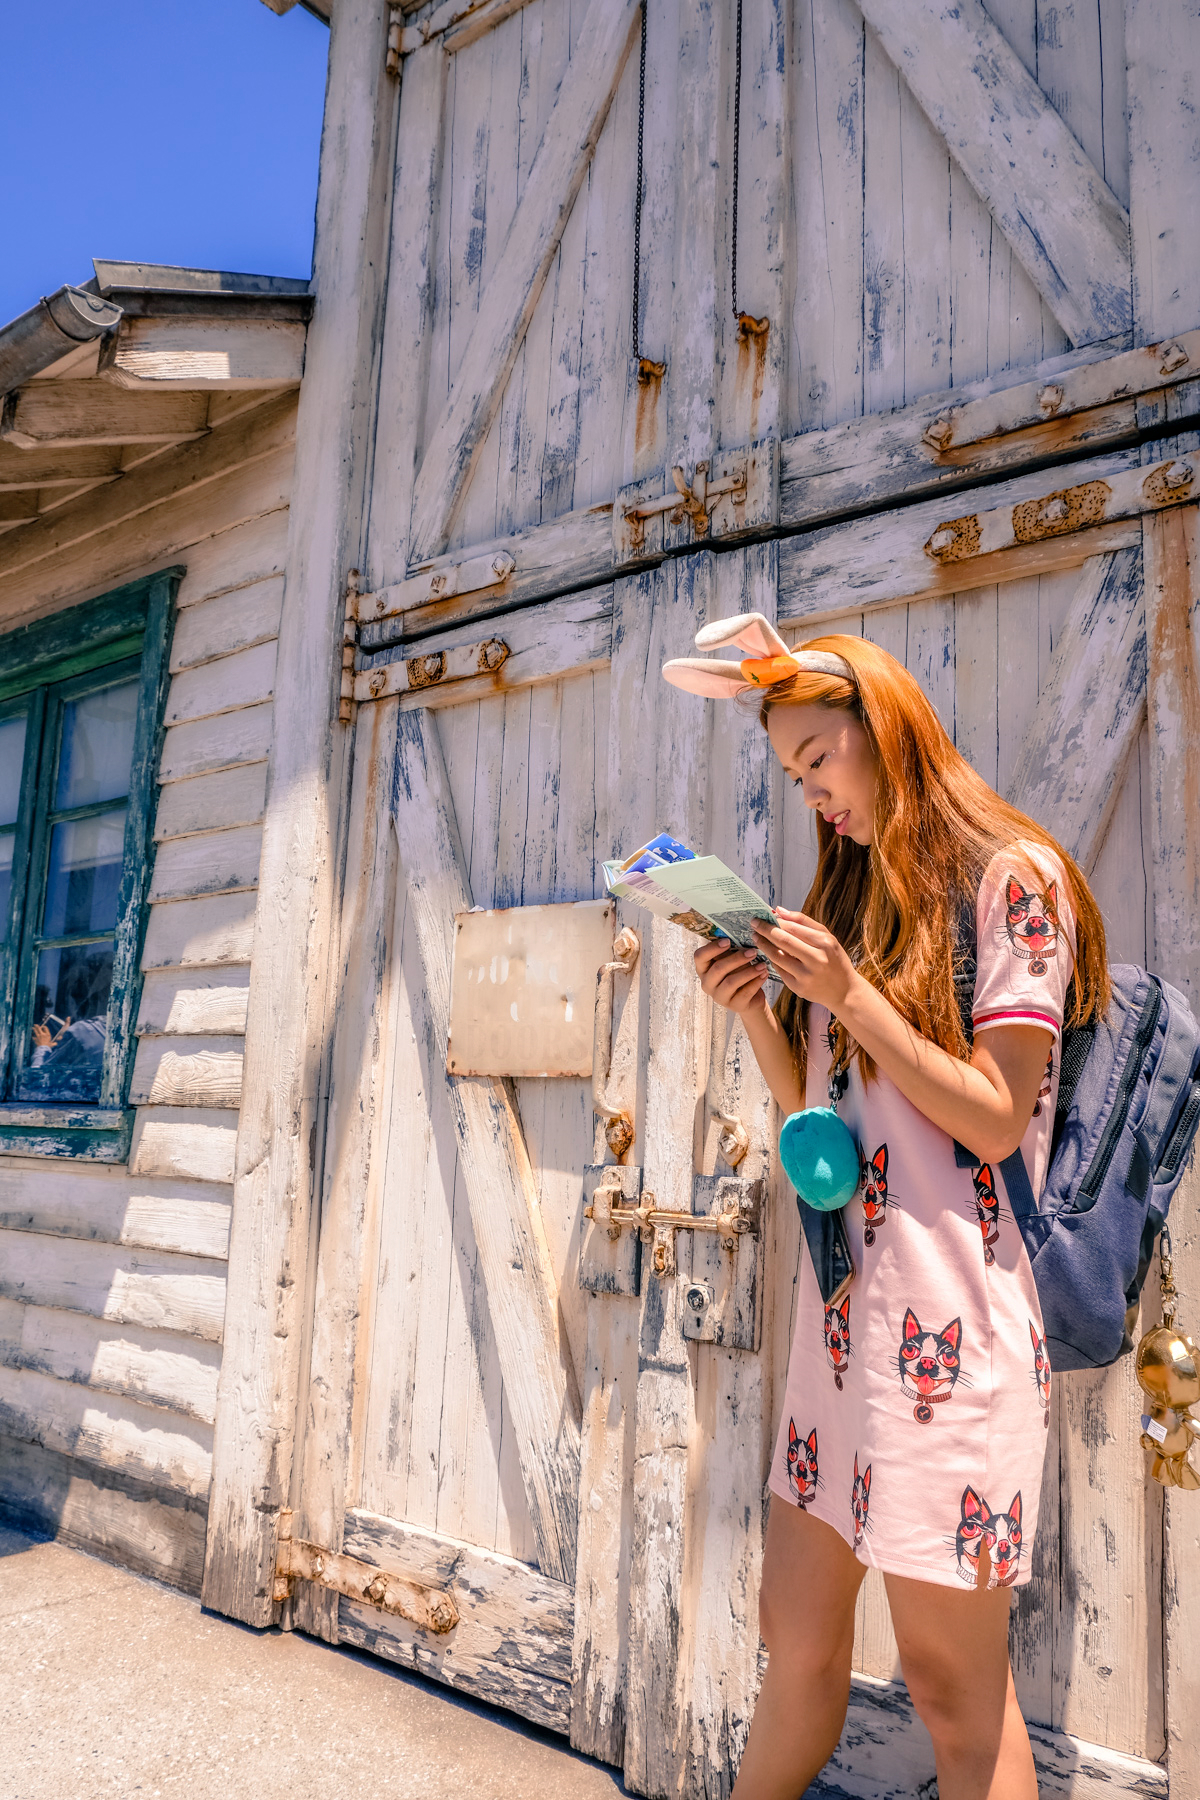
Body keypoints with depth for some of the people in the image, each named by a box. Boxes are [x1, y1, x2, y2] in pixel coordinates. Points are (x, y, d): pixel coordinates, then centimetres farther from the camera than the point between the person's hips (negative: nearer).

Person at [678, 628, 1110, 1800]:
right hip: (838, 1306, 7)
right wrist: (755, 1009, 1)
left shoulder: (1012, 876, -5)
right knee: (795, 1635, 14)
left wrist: (848, 992, -14)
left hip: (946, 1316, -6)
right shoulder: (855, 897, 17)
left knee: (953, 1680, 5)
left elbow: (994, 1120, -10)